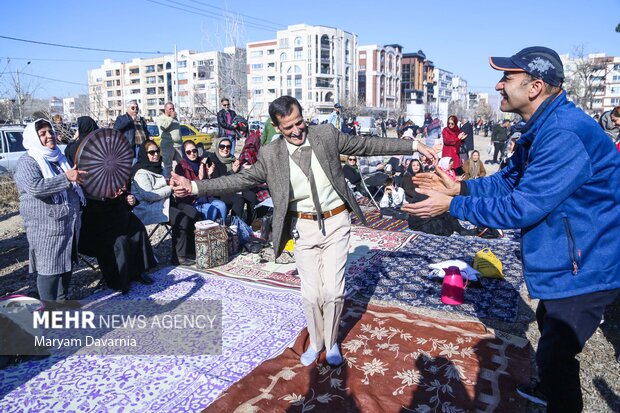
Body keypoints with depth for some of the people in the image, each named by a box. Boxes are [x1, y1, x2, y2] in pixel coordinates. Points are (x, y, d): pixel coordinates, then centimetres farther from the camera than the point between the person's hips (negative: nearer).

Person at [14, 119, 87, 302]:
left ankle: (62, 300, 30)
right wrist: (66, 178, -30)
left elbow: (71, 186, 29)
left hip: (69, 222, 8)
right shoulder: (27, 162, -10)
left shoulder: (58, 157, 15)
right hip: (46, 227, -8)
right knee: (49, 268, -3)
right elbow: (35, 187, -28)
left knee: (67, 262, 15)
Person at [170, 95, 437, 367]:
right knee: (310, 294, 6)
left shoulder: (326, 134, -4)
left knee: (333, 291, -2)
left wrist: (414, 146, 3)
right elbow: (243, 179, -1)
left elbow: (367, 145, 2)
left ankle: (331, 342, 27)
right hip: (303, 228, 1)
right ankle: (315, 342, 34)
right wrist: (194, 187, -9)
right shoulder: (270, 154, -5)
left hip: (335, 223, 0)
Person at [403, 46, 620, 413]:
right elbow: (508, 180, 10)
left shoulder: (564, 135, -30)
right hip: (563, 259, 11)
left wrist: (451, 205, -22)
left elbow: (520, 208, -30)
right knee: (550, 331, 28)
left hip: (583, 267, -11)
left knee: (555, 352, 2)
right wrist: (459, 187, -3)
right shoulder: (541, 129, 5)